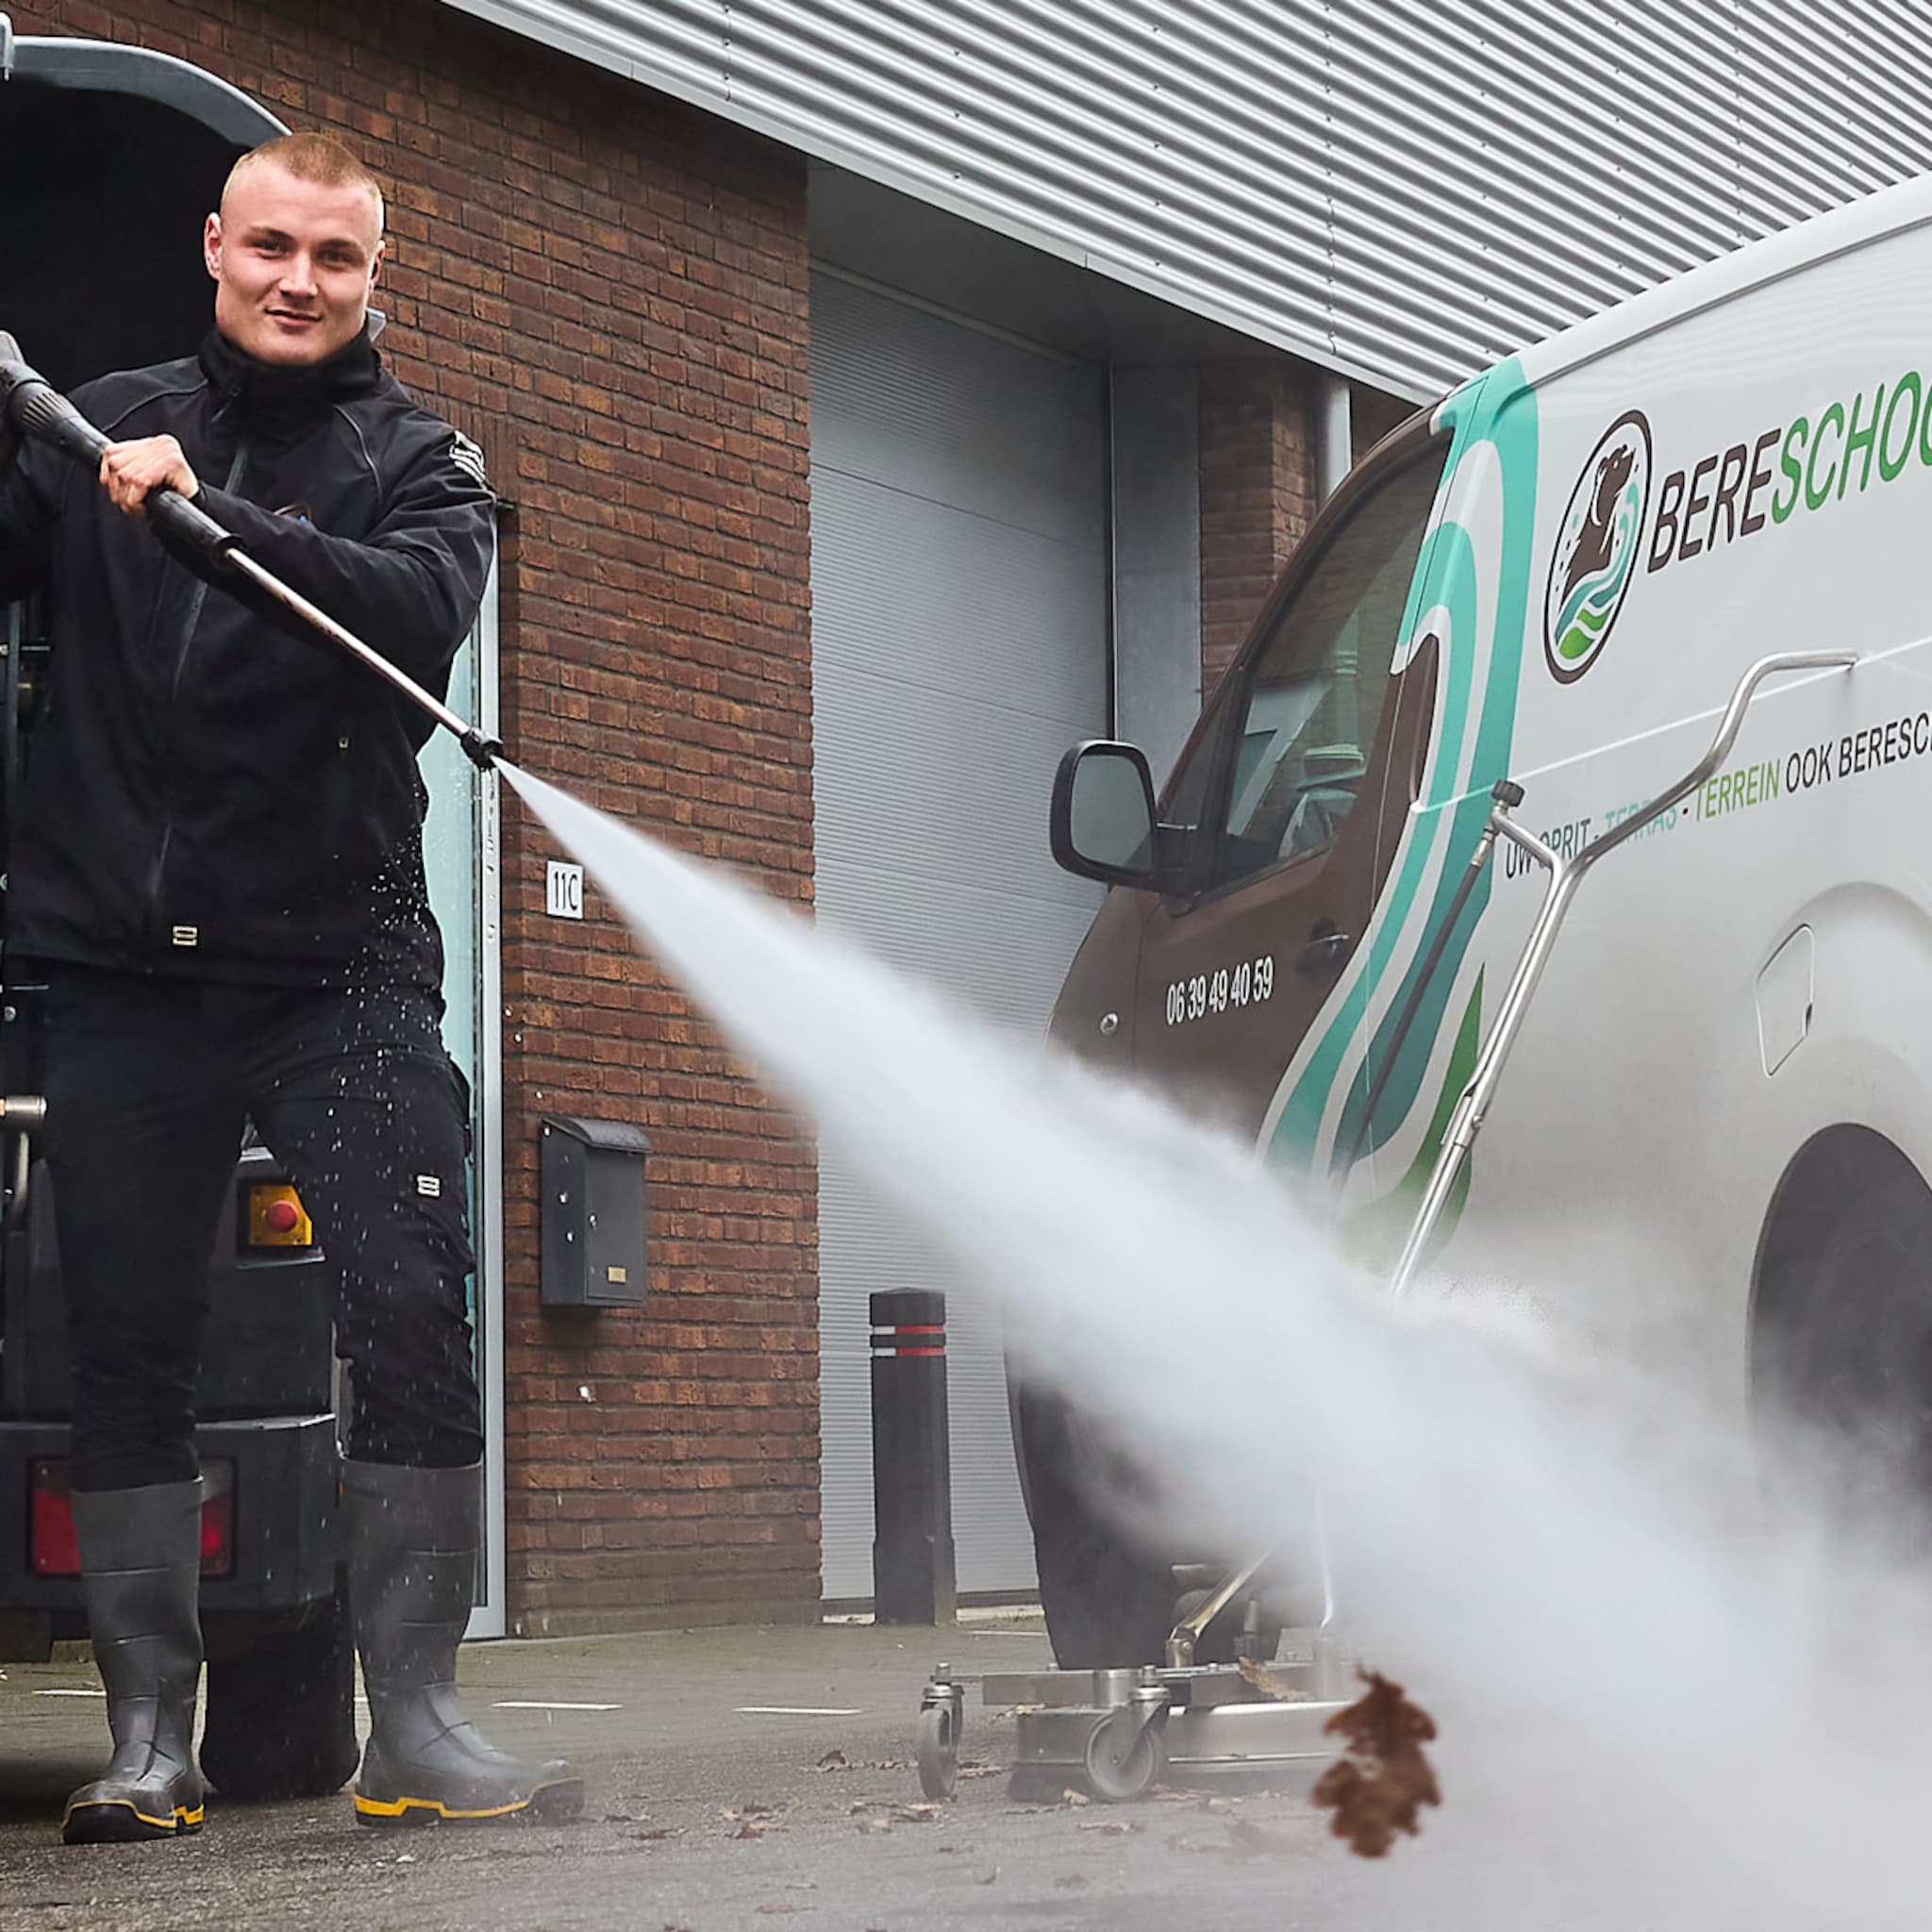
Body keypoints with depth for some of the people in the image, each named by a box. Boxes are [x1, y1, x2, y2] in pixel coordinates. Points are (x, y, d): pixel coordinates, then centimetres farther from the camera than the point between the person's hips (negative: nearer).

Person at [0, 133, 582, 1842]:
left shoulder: (415, 462, 7)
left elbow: (426, 610, -14)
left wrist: (214, 516, -26)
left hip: (343, 963, -1)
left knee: (410, 1314, -10)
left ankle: (416, 1726, -3)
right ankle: (149, 1737, 11)